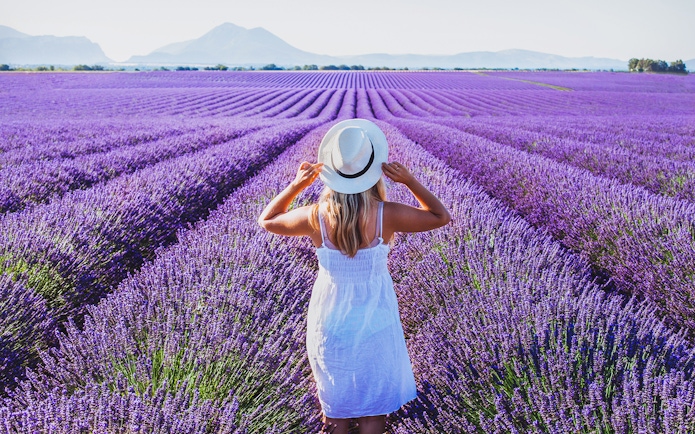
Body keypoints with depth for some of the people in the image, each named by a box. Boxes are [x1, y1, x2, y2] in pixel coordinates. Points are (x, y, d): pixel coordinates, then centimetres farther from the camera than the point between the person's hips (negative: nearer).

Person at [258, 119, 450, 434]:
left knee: (336, 408, 24)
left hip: (330, 322, 1)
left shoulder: (316, 217, -21)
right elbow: (441, 217, -6)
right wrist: (410, 181, -15)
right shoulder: (387, 215, -23)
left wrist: (296, 185, -10)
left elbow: (267, 221, -1)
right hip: (374, 323, -1)